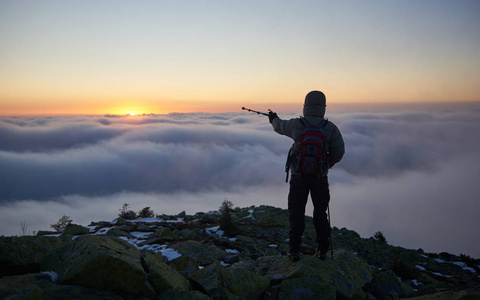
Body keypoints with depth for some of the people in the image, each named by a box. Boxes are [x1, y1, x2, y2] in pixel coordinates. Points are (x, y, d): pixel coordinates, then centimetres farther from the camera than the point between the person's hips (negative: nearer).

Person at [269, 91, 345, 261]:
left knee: (296, 212, 11)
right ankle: (322, 249, 20)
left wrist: (274, 119, 35)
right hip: (320, 177, 1)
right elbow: (339, 152, -8)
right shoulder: (330, 128, -11)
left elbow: (280, 127, 10)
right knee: (320, 212, 16)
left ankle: (294, 250, 11)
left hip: (299, 176, -1)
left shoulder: (296, 125, -11)